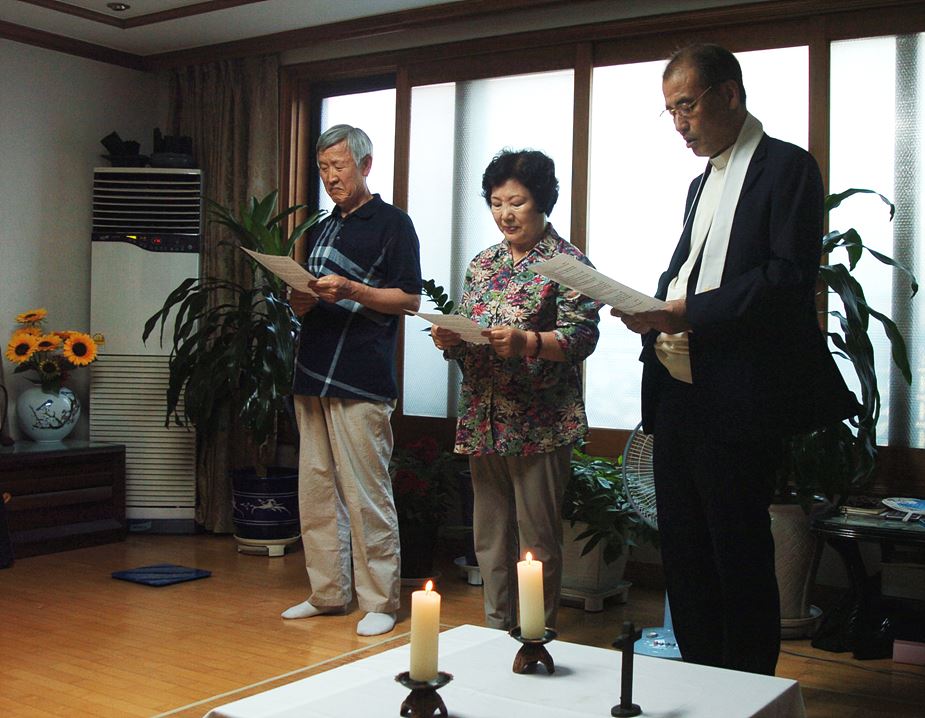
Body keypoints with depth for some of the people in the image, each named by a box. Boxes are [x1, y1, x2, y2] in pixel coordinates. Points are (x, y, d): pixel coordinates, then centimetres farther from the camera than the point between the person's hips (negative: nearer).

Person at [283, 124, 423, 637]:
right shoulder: (322, 229, 22)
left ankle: (379, 602, 2)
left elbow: (410, 300, -5)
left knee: (366, 496, -6)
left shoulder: (392, 223, 2)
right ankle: (327, 593, 18)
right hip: (312, 376, 7)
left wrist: (351, 290, -17)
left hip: (361, 383, -7)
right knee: (315, 492, 9)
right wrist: (301, 298, 2)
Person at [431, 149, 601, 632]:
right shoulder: (482, 264, 16)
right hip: (483, 422, 6)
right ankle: (496, 633, 26)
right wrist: (448, 340, -4)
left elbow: (582, 337, -11)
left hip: (538, 425, -6)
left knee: (537, 542, 0)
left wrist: (526, 342, -26)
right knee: (490, 538, 13)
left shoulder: (566, 262, -3)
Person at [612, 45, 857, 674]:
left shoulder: (787, 167, -4)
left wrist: (690, 312, -20)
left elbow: (791, 275, -15)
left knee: (740, 552, 0)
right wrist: (655, 313, 3)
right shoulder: (703, 183, 22)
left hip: (737, 397, -8)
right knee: (682, 547, 13)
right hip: (676, 390, 9)